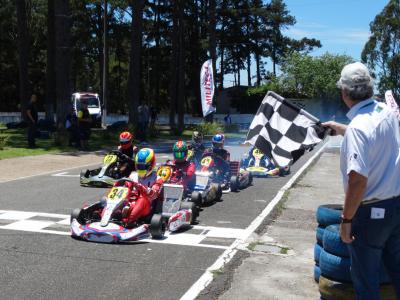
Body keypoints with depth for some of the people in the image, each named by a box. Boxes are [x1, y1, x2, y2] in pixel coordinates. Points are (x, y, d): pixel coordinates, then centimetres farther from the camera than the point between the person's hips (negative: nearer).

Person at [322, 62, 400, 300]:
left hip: (371, 211, -8)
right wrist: (342, 129, 35)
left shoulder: (357, 128, -24)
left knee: (366, 276, 9)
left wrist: (346, 220, -20)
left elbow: (358, 180, -29)